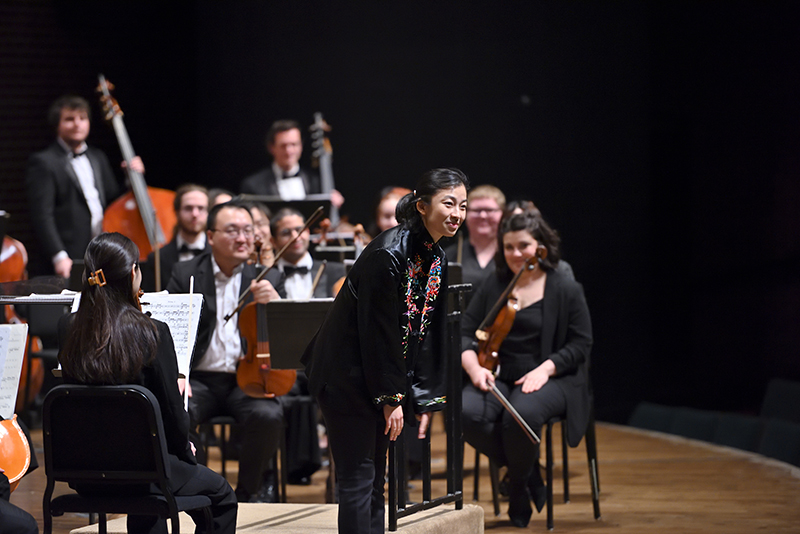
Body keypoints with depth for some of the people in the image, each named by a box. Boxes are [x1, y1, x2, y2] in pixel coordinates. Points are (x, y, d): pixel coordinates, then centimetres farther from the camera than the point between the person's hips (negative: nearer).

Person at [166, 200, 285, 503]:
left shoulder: (267, 279, 8)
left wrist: (275, 303, -22)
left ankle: (250, 490, -4)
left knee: (269, 416, -31)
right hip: (199, 379, -1)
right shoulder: (185, 274, 7)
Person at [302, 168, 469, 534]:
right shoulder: (388, 253, -22)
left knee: (374, 479, 10)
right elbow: (377, 330, -20)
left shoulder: (438, 261, 5)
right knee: (358, 478, -8)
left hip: (380, 376, 9)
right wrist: (391, 397, -16)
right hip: (346, 374, -9)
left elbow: (429, 334, 9)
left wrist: (424, 400, 5)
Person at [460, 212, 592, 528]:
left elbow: (580, 344, 1)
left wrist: (545, 368, -15)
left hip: (547, 380, -3)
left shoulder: (566, 291, 3)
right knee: (468, 413, -30)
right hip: (497, 379, 4)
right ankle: (527, 471, -6)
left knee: (522, 413, -38)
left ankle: (519, 481, -5)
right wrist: (474, 367, -11)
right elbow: (466, 333, 9)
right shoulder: (492, 287, 12)